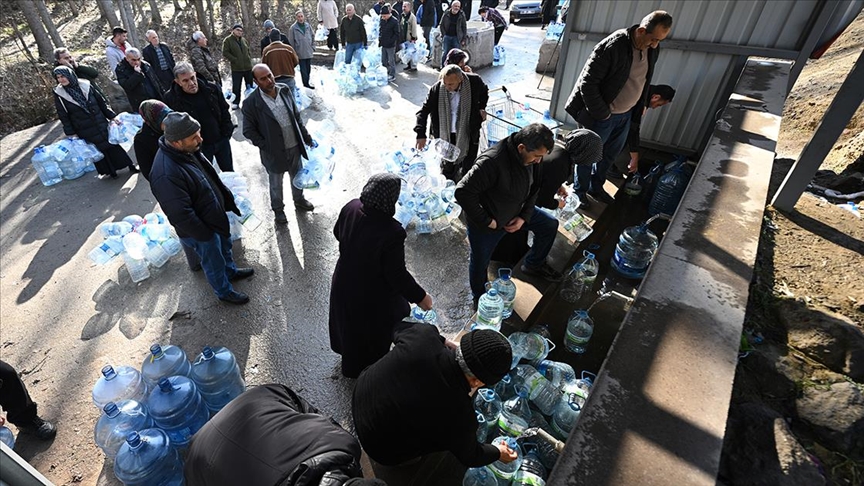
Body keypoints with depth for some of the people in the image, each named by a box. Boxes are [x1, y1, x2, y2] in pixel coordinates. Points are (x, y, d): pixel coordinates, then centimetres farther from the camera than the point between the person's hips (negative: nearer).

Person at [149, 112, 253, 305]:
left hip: (215, 215, 8)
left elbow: (211, 176, 7)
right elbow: (181, 216, -32)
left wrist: (227, 199, 9)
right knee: (214, 262, 17)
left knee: (224, 246, 31)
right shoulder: (166, 175, -38)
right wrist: (205, 234, -20)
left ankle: (231, 271, 58)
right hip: (200, 230, -8)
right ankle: (224, 291, 42)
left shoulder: (187, 150, -10)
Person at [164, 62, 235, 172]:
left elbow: (225, 111, 4)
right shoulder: (171, 99, -15)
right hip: (199, 147, -2)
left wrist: (227, 133, 0)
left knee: (229, 172, 19)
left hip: (222, 141, 2)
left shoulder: (212, 89, -7)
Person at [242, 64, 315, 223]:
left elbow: (297, 117, 5)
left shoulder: (285, 90, -5)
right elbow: (248, 130, -11)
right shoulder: (251, 103, -19)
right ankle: (278, 209, 40)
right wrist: (266, 146, -15)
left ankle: (299, 199, 50)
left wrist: (307, 137, 6)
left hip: (294, 147, 4)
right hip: (274, 152, -4)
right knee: (276, 184, 17)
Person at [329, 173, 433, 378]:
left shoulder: (350, 208, -18)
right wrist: (420, 296, -13)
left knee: (349, 320, 34)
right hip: (372, 294, -6)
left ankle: (348, 354, 63)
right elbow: (397, 275, -28)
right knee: (374, 332, 25)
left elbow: (338, 233, 2)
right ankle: (366, 368, 52)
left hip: (344, 283, 6)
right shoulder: (392, 232, -38)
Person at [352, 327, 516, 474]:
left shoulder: (424, 335, -28)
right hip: (382, 448, -4)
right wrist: (498, 452, 12)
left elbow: (400, 329, -1)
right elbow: (469, 456, -8)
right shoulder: (460, 414, -33)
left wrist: (444, 342, 0)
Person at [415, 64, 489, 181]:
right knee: (448, 169, 13)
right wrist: (421, 135, -21)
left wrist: (481, 107, -1)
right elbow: (424, 111, -12)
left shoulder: (474, 82, -17)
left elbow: (484, 91, 9)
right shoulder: (436, 89, -19)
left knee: (468, 167, 15)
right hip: (447, 135, 0)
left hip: (469, 133, 0)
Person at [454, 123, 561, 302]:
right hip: (487, 223, -6)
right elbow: (463, 192, -37)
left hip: (515, 212, 7)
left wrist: (524, 217, -8)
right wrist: (486, 221, -28)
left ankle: (533, 265, 34)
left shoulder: (532, 158, -13)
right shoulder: (492, 161, -37)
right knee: (479, 264, 11)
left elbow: (534, 188, 4)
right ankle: (480, 299, 41)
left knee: (550, 224, 12)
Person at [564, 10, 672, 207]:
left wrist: (639, 108, 11)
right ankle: (579, 193, 26)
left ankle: (596, 187, 40)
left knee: (610, 154, 20)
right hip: (602, 115, -7)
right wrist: (602, 114, -19)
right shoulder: (613, 46, -24)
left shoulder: (652, 50, -1)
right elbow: (588, 83, -23)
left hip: (627, 114, 7)